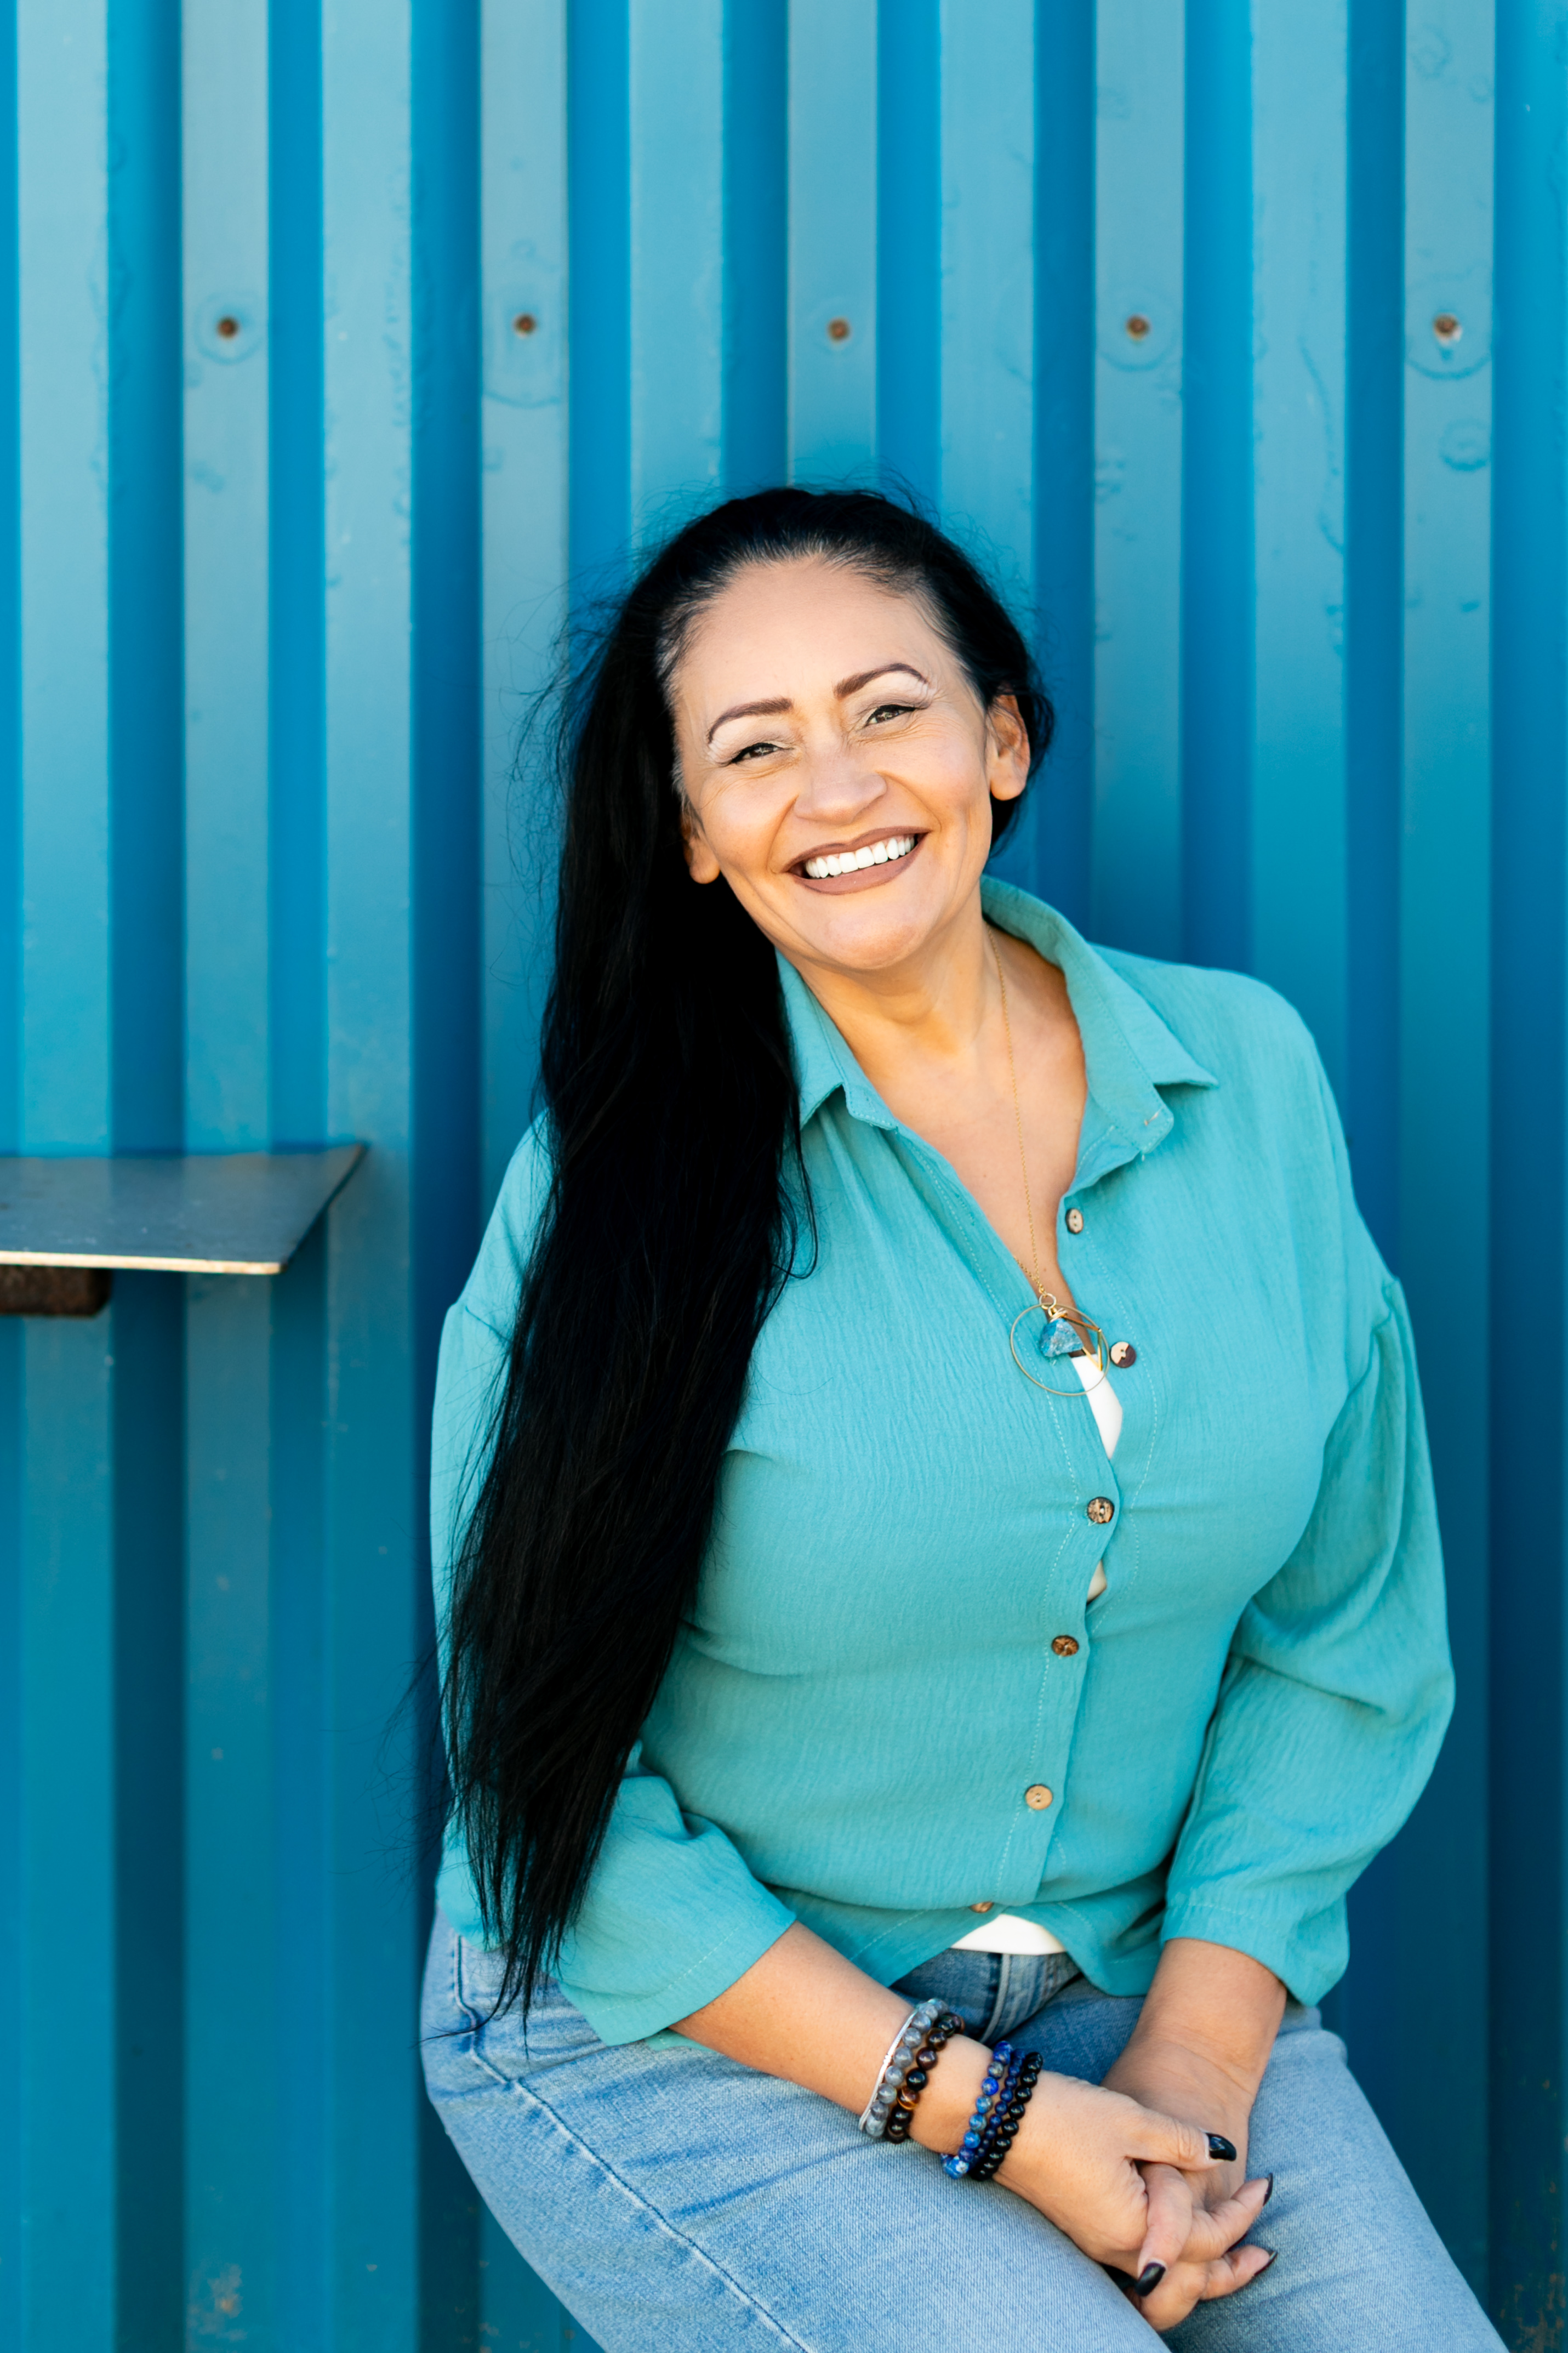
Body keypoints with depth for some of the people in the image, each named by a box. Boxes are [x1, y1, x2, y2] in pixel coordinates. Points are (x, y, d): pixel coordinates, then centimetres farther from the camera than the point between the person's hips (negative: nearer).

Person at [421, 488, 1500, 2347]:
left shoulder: (1246, 1073, 0)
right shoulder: (621, 1174, -11)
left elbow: (1347, 1634, 4)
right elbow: (555, 1782, -10)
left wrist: (1196, 2053, -8)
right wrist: (985, 2113, -14)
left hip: (1142, 1974, 3)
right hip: (682, 2029, -3)